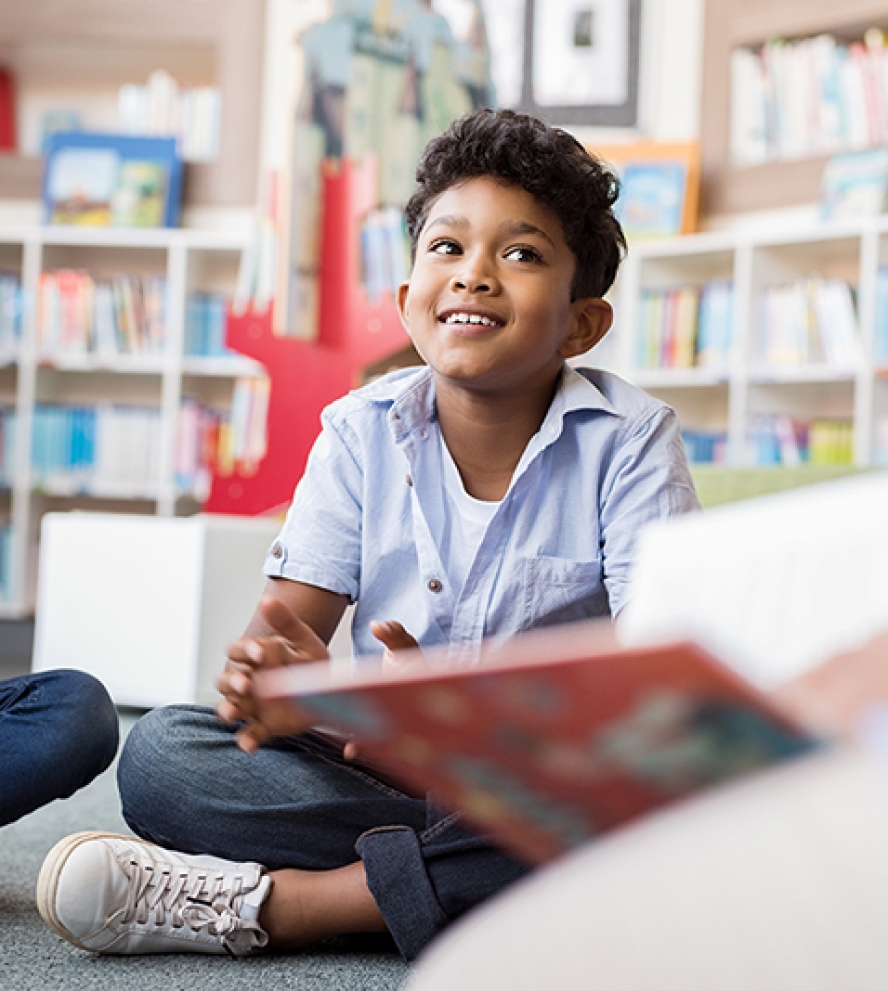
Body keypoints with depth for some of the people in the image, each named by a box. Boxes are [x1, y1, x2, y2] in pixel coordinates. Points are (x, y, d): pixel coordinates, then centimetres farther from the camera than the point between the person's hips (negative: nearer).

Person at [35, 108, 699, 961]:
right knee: (159, 753, -17)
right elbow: (286, 625, -4)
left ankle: (273, 900, -26)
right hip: (383, 773, 2)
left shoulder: (629, 441, -7)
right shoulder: (363, 432, 1)